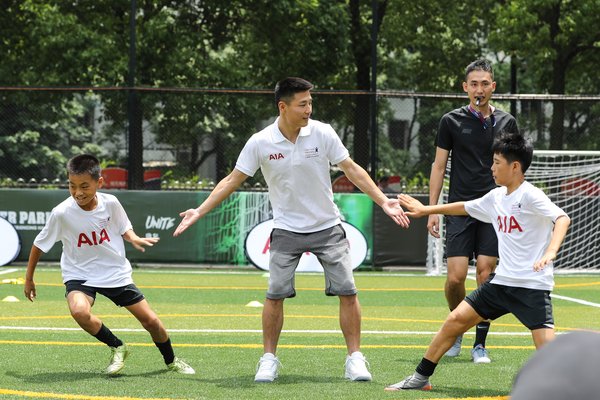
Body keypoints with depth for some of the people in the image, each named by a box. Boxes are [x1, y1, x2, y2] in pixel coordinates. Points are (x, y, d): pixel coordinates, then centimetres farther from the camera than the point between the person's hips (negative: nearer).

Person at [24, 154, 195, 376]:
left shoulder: (110, 203, -14)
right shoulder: (61, 213, -20)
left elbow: (124, 228, 8)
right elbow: (39, 244, -5)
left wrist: (134, 239, -14)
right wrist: (29, 279, 2)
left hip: (116, 273, 2)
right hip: (79, 275, -2)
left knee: (151, 320, 4)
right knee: (79, 310, -35)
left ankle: (171, 361, 34)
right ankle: (117, 348, -9)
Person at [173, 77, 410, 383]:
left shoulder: (322, 133, -8)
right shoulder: (260, 143, -9)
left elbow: (352, 170, -1)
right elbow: (233, 180, 0)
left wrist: (383, 201, -7)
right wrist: (199, 212, -3)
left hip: (327, 227, 1)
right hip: (286, 229, -1)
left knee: (347, 292, -7)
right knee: (275, 294, -9)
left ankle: (355, 358, 3)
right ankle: (269, 359, 5)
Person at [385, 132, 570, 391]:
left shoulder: (530, 196, -14)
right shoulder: (496, 197, 11)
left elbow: (562, 218, -27)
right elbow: (465, 208, 29)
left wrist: (550, 252, -43)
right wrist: (426, 210, 38)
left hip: (533, 285, -8)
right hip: (502, 281, 8)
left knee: (547, 348, -21)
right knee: (455, 320, 6)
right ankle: (421, 378, 17)